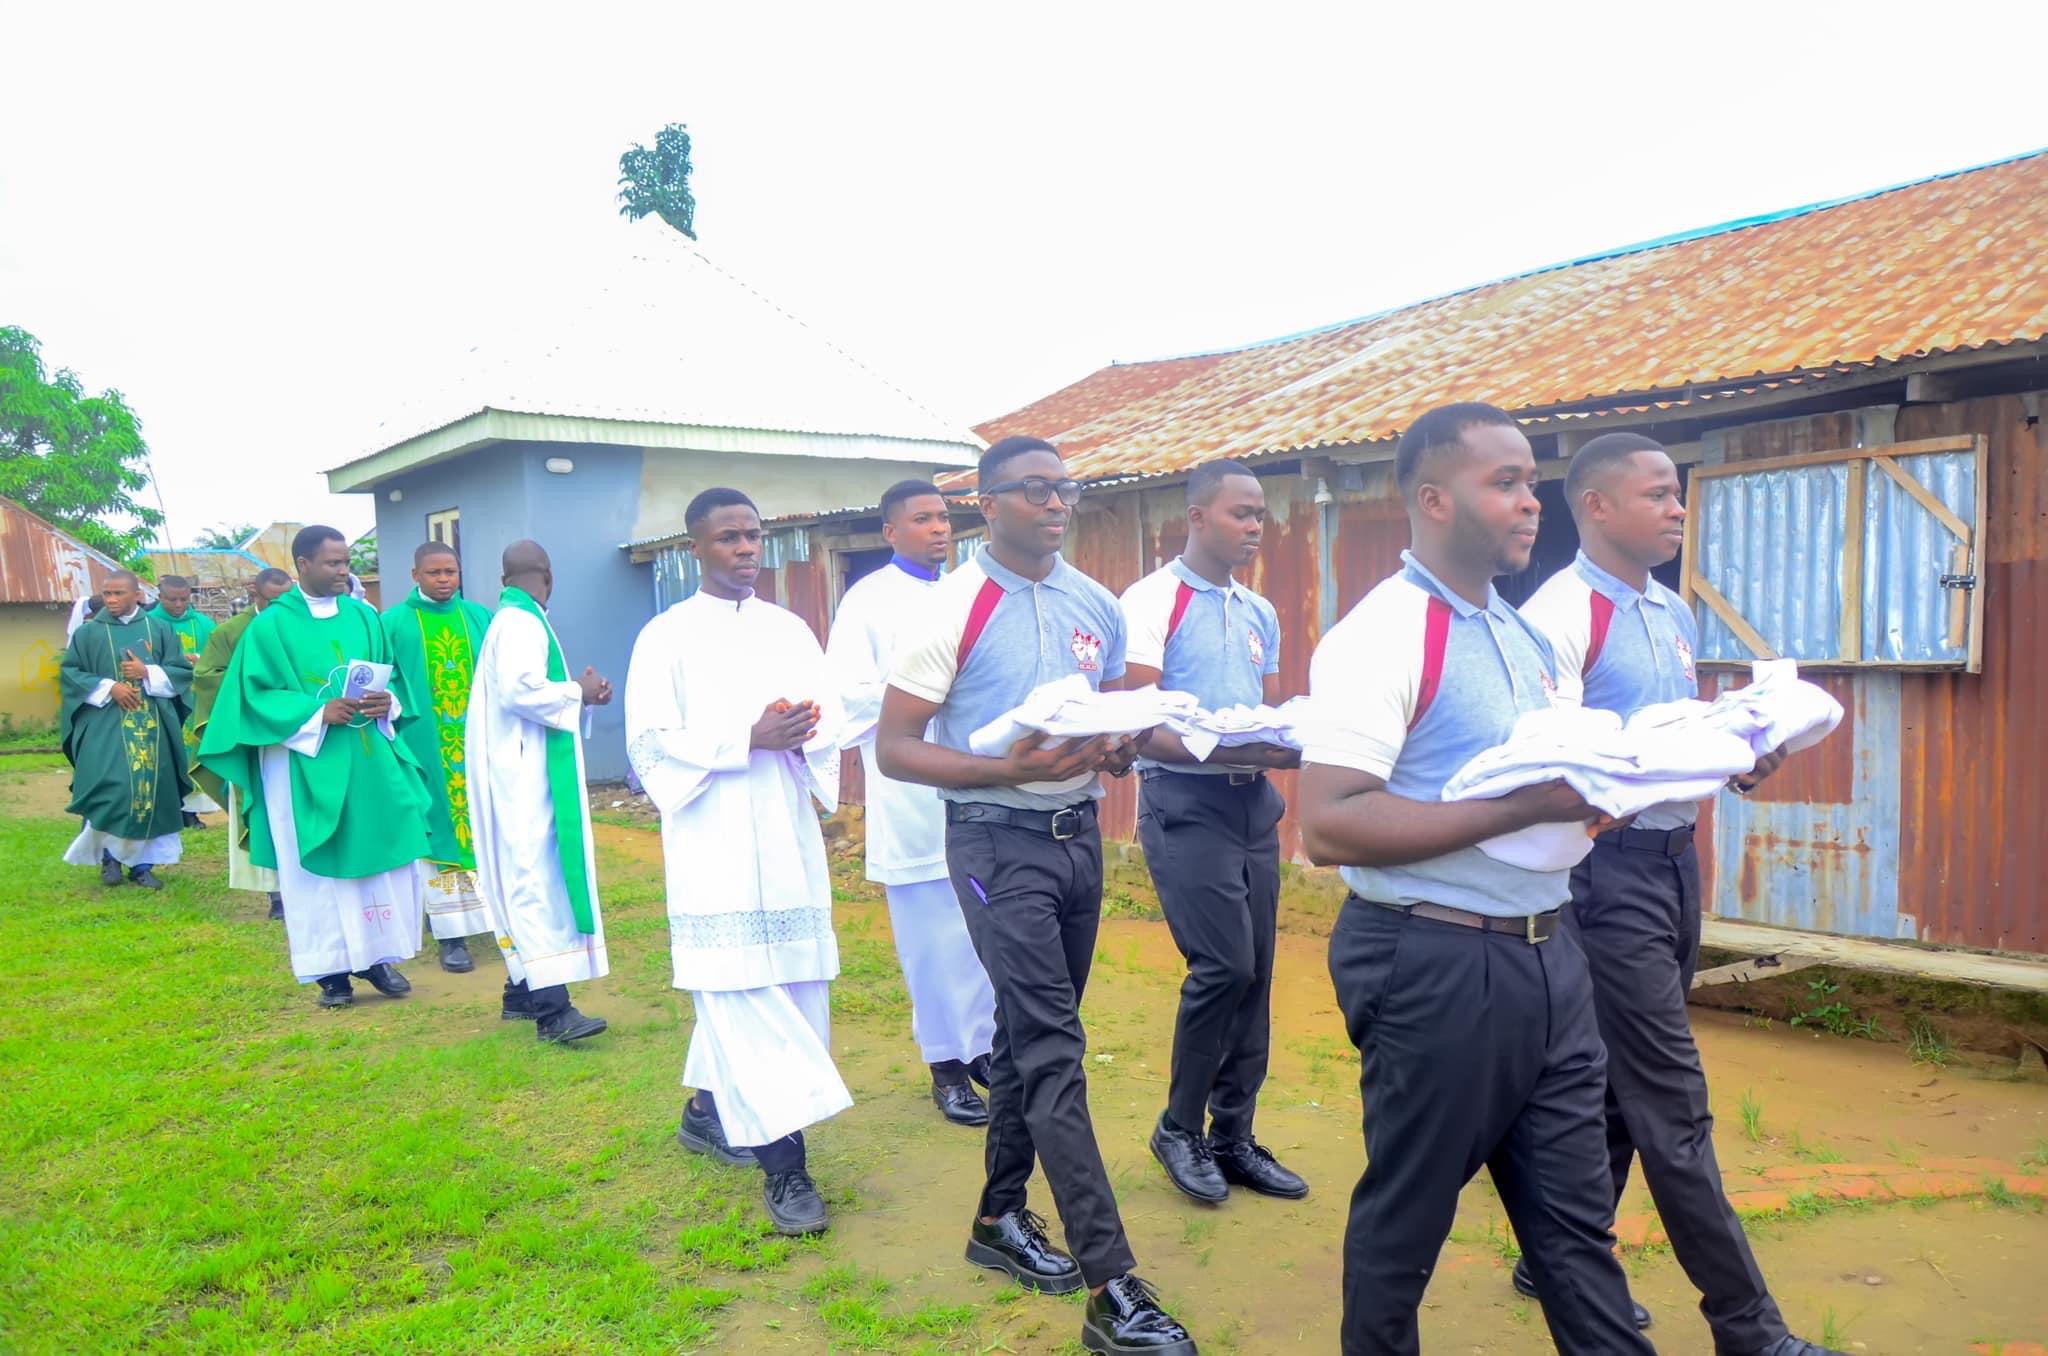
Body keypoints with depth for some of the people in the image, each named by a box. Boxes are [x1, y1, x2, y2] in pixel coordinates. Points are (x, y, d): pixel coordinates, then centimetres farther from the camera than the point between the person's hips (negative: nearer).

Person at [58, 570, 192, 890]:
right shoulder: (88, 632, 4)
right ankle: (109, 856, 9)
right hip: (106, 726, -1)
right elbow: (68, 673, 2)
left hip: (153, 727, 1)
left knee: (151, 790, 0)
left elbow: (183, 671, 5)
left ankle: (142, 862, 9)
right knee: (111, 790, -10)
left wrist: (148, 673, -11)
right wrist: (108, 687, -12)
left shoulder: (161, 631, 7)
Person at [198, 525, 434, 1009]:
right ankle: (332, 969, 13)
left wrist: (388, 703, -8)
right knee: (320, 866, 3)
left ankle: (378, 956, 17)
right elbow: (256, 694, -5)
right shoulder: (271, 626, -3)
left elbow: (394, 675, 13)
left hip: (370, 759, 4)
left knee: (385, 855, 4)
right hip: (308, 765, -3)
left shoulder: (364, 617, 8)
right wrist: (317, 713, -17)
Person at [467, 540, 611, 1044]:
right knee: (536, 877, -14)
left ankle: (522, 990, 21)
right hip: (525, 774, -11)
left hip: (522, 771, 11)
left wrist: (575, 693, 9)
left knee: (527, 876, 14)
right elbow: (520, 690, -27)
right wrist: (578, 692, -13)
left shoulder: (512, 620, 16)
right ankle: (551, 1007, -17)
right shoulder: (522, 623, -14)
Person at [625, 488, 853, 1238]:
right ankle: (783, 1164, -2)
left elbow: (832, 717, 10)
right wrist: (748, 741, -17)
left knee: (792, 992, 10)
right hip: (715, 845, -5)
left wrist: (807, 731, -13)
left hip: (789, 841, 5)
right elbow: (650, 742, -7)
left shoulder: (790, 630, 13)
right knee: (742, 999, -8)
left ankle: (709, 1108, 33)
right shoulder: (667, 637, 0)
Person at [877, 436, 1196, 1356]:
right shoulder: (955, 608, -11)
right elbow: (894, 749, -12)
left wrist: (1122, 749, -6)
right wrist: (1008, 769, -25)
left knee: (1033, 1033, 16)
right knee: (1053, 1047, -8)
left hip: (1078, 833, 6)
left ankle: (1001, 1217, 34)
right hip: (999, 841, -6)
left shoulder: (1097, 607, 6)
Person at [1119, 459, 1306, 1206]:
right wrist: (1224, 752, -26)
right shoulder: (1152, 602, -8)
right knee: (1223, 967, -12)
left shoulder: (1260, 612, 14)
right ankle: (1178, 1128, 10)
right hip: (1184, 802, -7)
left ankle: (1233, 1138, 23)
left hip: (1253, 802, 7)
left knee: (1253, 974, 8)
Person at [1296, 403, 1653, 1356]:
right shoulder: (1382, 635, -16)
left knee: (1576, 1213, 16)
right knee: (1405, 1221, 11)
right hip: (1436, 964, -7)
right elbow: (1328, 827, -25)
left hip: (1546, 955, 8)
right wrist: (1525, 806, -24)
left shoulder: (1523, 635, 11)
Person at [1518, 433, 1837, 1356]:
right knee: (1672, 1106, -1)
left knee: (1619, 1084, 17)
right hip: (1608, 870, -9)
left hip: (1674, 858, 9)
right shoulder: (1559, 615, -13)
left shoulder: (1675, 615, 14)